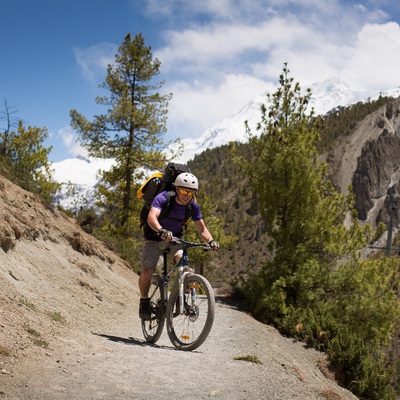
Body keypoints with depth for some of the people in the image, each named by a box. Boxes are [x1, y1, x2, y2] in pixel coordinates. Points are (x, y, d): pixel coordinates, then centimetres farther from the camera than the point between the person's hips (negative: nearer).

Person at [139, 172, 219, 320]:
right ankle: (144, 301, 10)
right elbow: (151, 217, -43)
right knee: (147, 272, -19)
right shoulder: (163, 199, -27)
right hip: (154, 238, -3)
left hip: (175, 238, 3)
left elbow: (202, 229, -11)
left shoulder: (193, 206, -13)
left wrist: (211, 240, -32)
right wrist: (161, 231, -63)